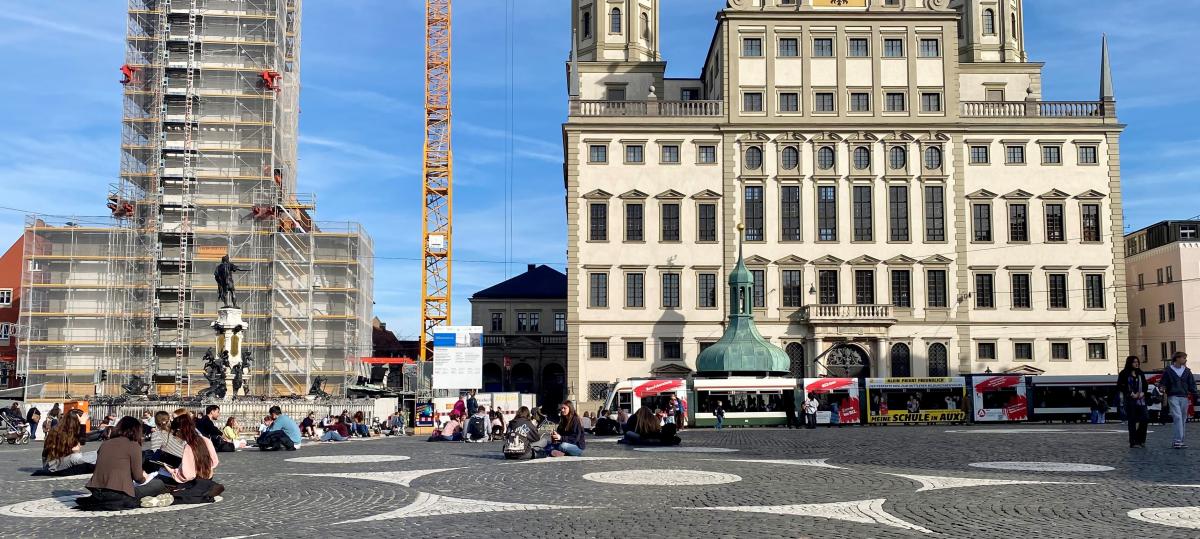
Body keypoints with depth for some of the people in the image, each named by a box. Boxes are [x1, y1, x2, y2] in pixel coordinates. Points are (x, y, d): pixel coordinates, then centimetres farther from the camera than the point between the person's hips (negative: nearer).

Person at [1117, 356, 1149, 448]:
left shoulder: (1140, 374, 13)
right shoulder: (1124, 374, -2)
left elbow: (1145, 384, 18)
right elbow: (1119, 386, -5)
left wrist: (1143, 392, -2)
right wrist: (1131, 394, -11)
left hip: (1141, 399, 5)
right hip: (1130, 400, -5)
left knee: (1145, 418, -3)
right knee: (1132, 421, -2)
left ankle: (1140, 440, 13)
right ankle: (1133, 442, 3)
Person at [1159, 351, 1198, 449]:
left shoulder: (1187, 371, 11)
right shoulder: (1168, 370, 1)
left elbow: (1192, 384, 13)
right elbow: (1163, 382, 4)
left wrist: (1194, 396, 5)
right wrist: (1162, 388, -17)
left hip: (1184, 397, 5)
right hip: (1173, 397, -4)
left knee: (1183, 419, 5)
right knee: (1177, 417, -16)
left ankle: (1179, 441, 12)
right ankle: (1178, 440, -20)